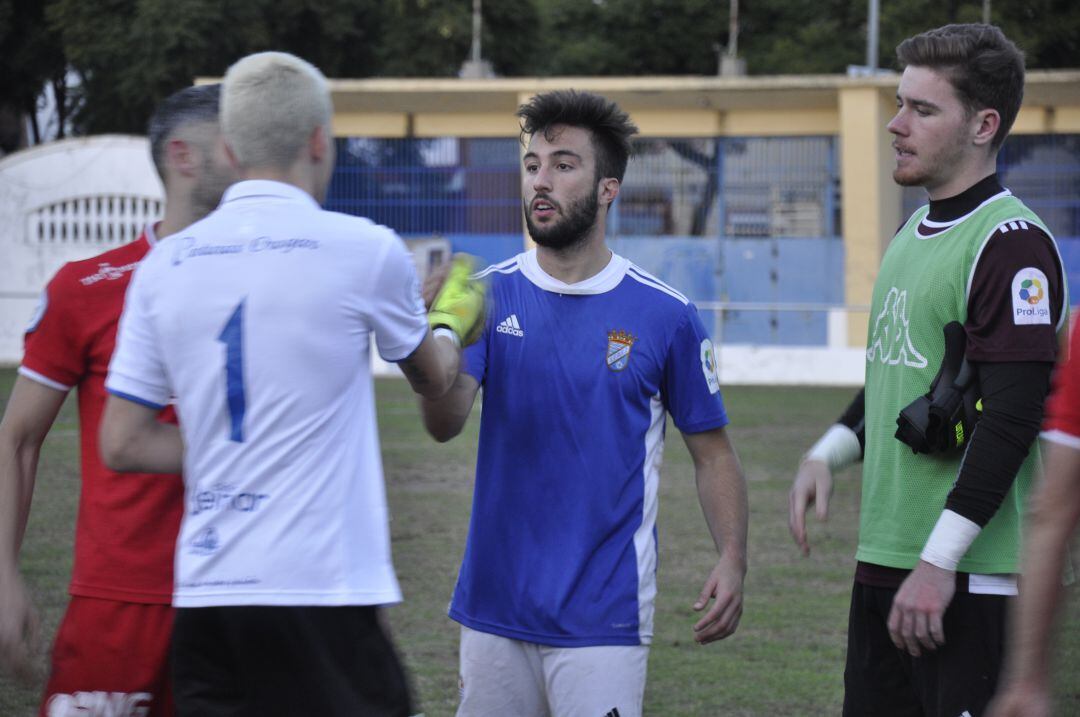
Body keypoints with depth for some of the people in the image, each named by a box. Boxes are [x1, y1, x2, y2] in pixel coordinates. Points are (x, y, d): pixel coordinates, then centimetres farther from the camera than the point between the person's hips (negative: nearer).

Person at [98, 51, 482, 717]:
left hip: (203, 593, 4)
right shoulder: (366, 250, -3)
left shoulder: (163, 266, 7)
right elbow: (435, 379, 17)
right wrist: (452, 318, 38)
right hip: (320, 593, -4)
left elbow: (121, 444, 8)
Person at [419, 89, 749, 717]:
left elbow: (711, 451, 3)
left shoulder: (666, 316, -2)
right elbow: (446, 423, -11)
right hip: (495, 601, 3)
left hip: (603, 614, -3)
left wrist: (733, 560, -12)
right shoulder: (493, 295, 2)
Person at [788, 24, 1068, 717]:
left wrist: (939, 561, -22)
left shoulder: (1012, 243, -13)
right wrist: (828, 454, 11)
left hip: (970, 578, -9)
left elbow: (1013, 418, -20)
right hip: (884, 560, 9)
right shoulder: (912, 235, 17)